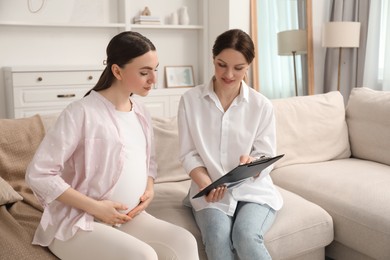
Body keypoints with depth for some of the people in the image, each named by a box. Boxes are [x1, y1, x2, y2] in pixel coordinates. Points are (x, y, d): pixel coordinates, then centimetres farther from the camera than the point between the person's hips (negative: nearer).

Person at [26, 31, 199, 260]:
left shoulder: (141, 113, 7)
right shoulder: (82, 112, -16)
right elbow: (38, 174, -16)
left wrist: (149, 189, -1)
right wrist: (95, 207, -18)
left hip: (129, 218, 6)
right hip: (78, 224, -6)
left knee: (184, 242, -17)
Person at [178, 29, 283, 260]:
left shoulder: (262, 105, -2)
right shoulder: (190, 100, -1)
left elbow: (268, 158, 0)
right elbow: (188, 154, 0)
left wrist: (251, 163, -24)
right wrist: (207, 184, -18)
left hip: (254, 189, 0)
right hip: (210, 190, 0)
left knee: (246, 237, -28)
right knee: (218, 238, -28)